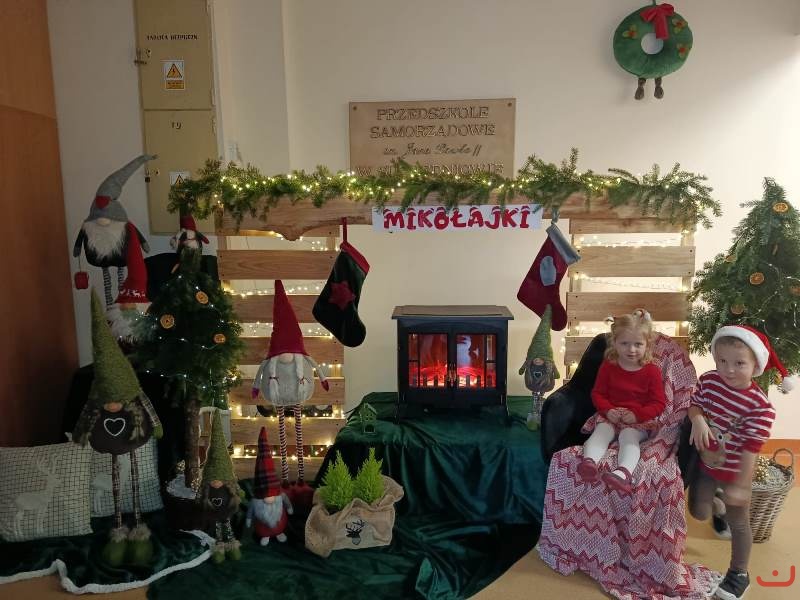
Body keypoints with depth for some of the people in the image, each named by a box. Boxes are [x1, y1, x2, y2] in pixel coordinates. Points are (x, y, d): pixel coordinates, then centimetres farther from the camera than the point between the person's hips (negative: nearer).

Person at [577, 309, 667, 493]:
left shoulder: (652, 371, 1)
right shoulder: (608, 366, 6)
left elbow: (659, 403, 0)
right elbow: (597, 393, 8)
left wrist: (637, 414, -17)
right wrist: (608, 410, -12)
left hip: (639, 420, -2)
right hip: (610, 415, 3)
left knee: (628, 436, -32)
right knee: (600, 432, -28)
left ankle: (623, 472, -58)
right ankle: (589, 461, -53)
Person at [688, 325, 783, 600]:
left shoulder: (760, 406, -26)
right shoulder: (708, 381, -14)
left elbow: (751, 448, -23)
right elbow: (694, 405, 0)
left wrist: (740, 484, -20)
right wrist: (698, 419, -24)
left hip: (734, 471, -3)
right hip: (706, 462, 4)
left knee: (738, 524, 14)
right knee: (699, 512, 13)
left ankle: (739, 574, 33)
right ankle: (715, 498, 47)